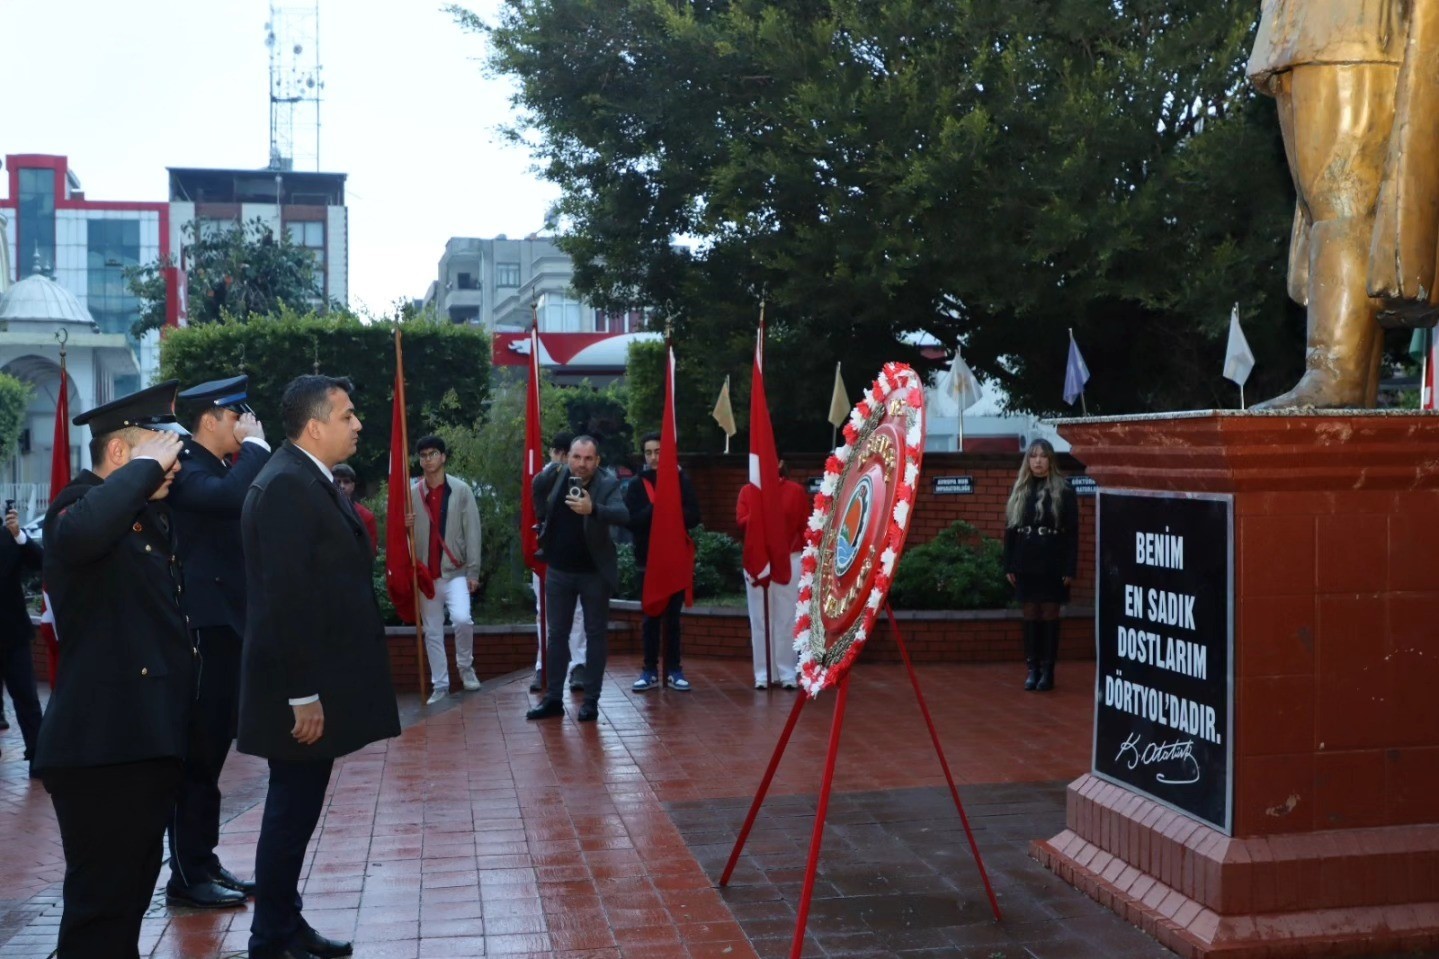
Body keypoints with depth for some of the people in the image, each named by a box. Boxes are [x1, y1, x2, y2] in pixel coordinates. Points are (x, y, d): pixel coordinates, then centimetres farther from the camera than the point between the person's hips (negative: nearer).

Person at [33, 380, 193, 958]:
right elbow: (81, 535, -34)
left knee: (133, 886, 19)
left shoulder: (150, 516, 17)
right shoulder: (81, 503, -12)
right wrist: (146, 467, -22)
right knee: (102, 897, -3)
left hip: (149, 737, 9)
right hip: (102, 743, -9)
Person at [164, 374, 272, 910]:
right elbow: (233, 496, -32)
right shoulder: (185, 466, -13)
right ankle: (187, 875, 6)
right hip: (202, 625, -10)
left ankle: (204, 862, 24)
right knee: (197, 751, -3)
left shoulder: (220, 466, 17)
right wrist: (255, 444, -20)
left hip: (226, 623, 10)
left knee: (211, 750, 15)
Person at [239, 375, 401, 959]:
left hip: (316, 680, 9)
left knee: (297, 809, 16)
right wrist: (303, 695, -22)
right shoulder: (287, 485, -19)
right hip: (302, 690, -9)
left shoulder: (311, 480, 12)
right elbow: (286, 599, -23)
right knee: (292, 811, 1)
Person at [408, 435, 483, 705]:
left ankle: (465, 666, 4)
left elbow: (472, 532, -4)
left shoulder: (461, 490, -3)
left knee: (462, 618, -21)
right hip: (425, 574, 3)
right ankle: (439, 684, 17)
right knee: (432, 632, 7)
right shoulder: (412, 493, 3)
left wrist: (473, 572, -8)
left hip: (455, 571, -3)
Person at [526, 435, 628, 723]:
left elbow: (623, 515, -34)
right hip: (558, 570, 4)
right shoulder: (556, 477, -3)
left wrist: (592, 509, -47)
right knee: (557, 634, 10)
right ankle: (553, 698, 19)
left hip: (594, 572, -4)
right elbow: (541, 514, 14)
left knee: (595, 635, 6)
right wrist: (541, 481, 0)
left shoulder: (607, 484, -15)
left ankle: (591, 700, 15)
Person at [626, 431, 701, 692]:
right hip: (648, 559, 0)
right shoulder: (637, 484, 3)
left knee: (673, 616, 6)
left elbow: (694, 517, -4)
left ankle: (674, 670, 13)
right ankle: (650, 670, 12)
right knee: (651, 616, 6)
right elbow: (631, 521, -8)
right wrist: (655, 509, -21)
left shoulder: (681, 480, 3)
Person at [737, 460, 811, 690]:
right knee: (760, 620, 3)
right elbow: (741, 522, -4)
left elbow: (805, 527, 3)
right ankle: (762, 673, 7)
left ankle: (788, 673, 6)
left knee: (787, 619, 1)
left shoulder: (796, 491, 3)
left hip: (789, 561, -1)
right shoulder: (748, 490, 7)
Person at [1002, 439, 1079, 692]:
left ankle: (1047, 671, 7)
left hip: (1053, 566, -3)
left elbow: (1072, 533, -4)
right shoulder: (1019, 491, 8)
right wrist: (1008, 566, 3)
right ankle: (1032, 669, 12)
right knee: (1030, 615, 6)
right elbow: (1009, 530, 8)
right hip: (1025, 565, 3)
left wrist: (1070, 569, -10)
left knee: (1049, 615, 2)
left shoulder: (1064, 492, -2)